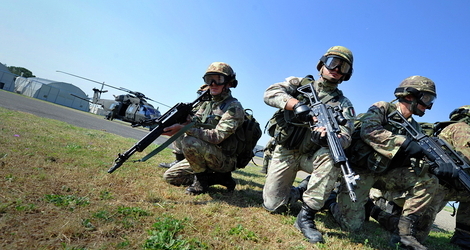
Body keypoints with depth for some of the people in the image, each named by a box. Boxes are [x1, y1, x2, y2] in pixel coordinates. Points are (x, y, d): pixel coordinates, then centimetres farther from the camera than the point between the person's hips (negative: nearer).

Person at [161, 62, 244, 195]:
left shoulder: (234, 108, -15)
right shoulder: (207, 104, 11)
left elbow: (217, 137, -26)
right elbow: (193, 123, -1)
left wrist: (183, 129, -31)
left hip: (224, 160, -8)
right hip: (206, 157, 8)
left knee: (189, 141, -31)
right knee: (169, 176, 10)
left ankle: (202, 178, -6)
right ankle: (217, 176, 9)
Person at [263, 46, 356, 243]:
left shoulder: (343, 104, 0)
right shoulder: (299, 84, 1)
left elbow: (345, 138, -15)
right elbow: (270, 93, -15)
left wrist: (328, 137, -40)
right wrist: (297, 104, -32)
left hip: (311, 156, 0)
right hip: (285, 153, 0)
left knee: (332, 157, -34)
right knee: (273, 206, -6)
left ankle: (306, 216, -22)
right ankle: (300, 190, 27)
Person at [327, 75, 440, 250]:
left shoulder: (414, 127, 12)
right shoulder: (382, 108, -6)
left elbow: (420, 154, 8)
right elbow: (369, 131, -25)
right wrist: (406, 144, -31)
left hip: (383, 174, 6)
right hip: (360, 170, -6)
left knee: (428, 180, -13)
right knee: (352, 224, -14)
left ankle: (404, 231, -8)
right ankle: (331, 199, 17)